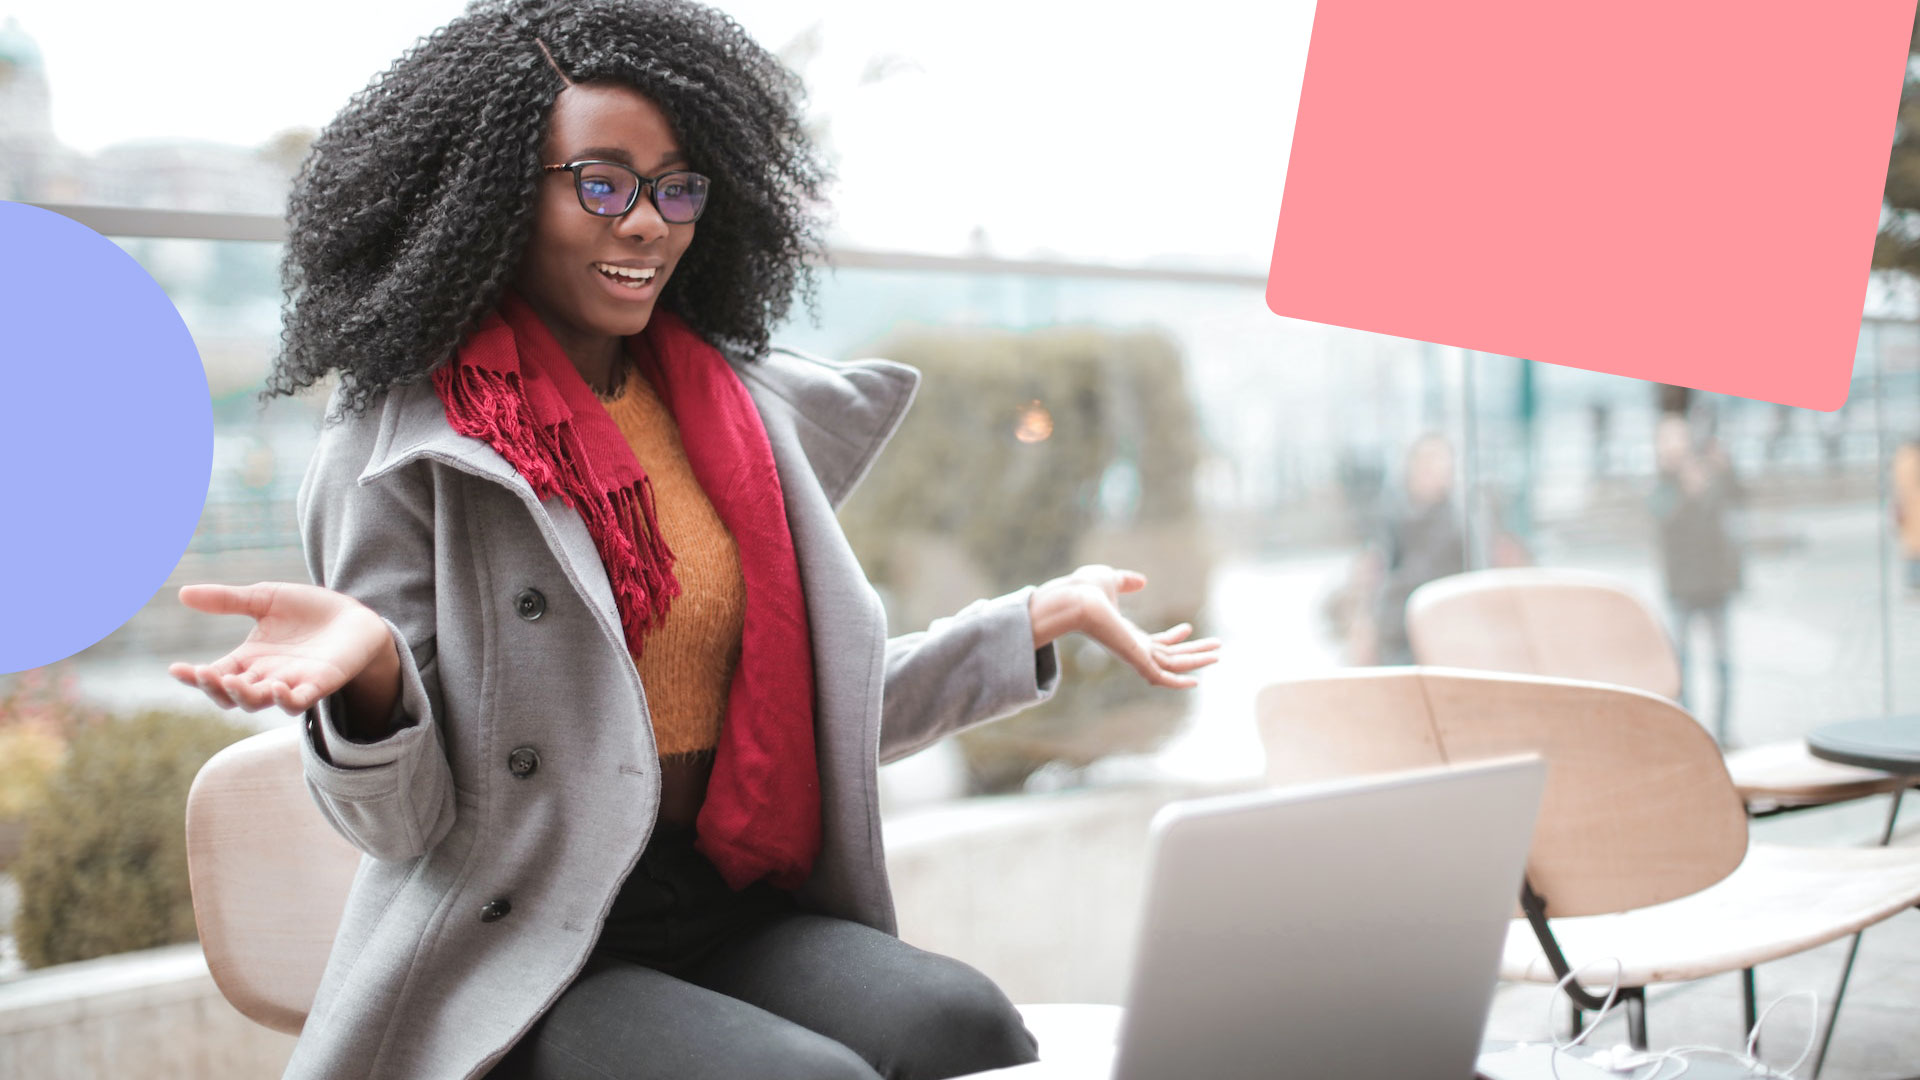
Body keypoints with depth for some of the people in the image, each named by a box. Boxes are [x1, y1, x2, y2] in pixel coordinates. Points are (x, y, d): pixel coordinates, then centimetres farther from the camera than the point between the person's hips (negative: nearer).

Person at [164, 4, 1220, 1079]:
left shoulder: (746, 410, 11)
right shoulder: (403, 442, -5)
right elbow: (405, 822, -8)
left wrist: (1040, 618, 14)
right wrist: (369, 666, -29)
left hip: (737, 912, 5)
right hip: (521, 964, -5)